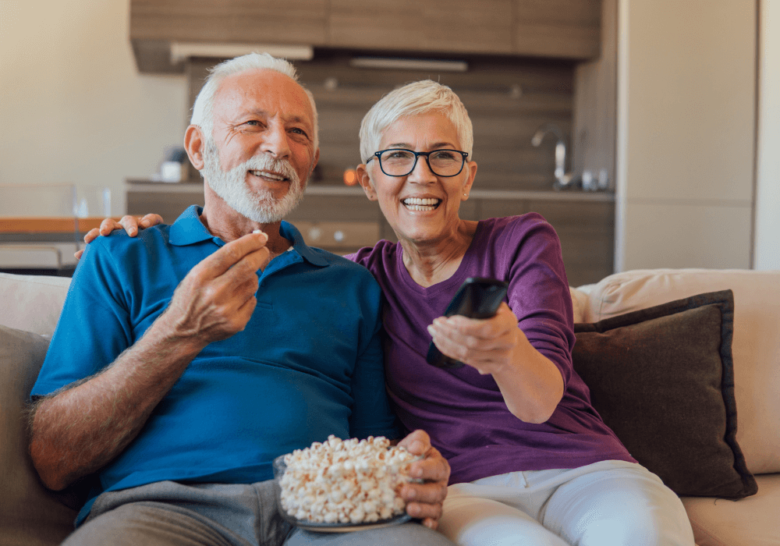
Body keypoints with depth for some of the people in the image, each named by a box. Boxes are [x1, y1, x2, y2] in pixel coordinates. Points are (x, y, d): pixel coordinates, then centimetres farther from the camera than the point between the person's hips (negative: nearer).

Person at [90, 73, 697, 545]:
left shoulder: (522, 241, 2)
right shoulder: (367, 277, 11)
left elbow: (543, 400, -12)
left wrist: (508, 353, -37)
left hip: (582, 469, 0)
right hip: (461, 490, 1)